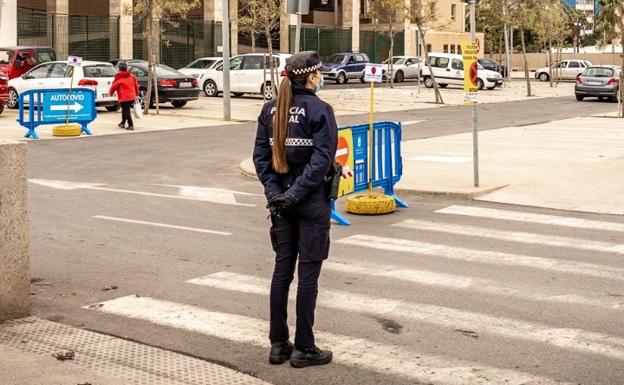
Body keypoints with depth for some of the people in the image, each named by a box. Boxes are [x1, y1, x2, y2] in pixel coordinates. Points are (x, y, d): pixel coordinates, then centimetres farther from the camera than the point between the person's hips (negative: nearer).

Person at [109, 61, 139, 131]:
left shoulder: (118, 77, -8)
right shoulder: (131, 76, 9)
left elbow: (114, 86, -3)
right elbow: (136, 85, 14)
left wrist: (110, 93, 16)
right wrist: (136, 94, 27)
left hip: (123, 97, -6)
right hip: (132, 96, 6)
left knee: (126, 111, -4)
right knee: (125, 110, 23)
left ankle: (131, 125, -14)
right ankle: (123, 123, 34)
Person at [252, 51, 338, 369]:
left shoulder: (270, 109, 5)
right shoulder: (319, 110, -11)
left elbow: (260, 155, 2)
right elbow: (322, 159, -18)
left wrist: (274, 191, -2)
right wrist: (297, 193, -15)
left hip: (281, 198, 6)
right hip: (312, 200, -5)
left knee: (282, 269, 12)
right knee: (308, 272, 2)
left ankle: (278, 344, 17)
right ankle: (304, 348, 9)